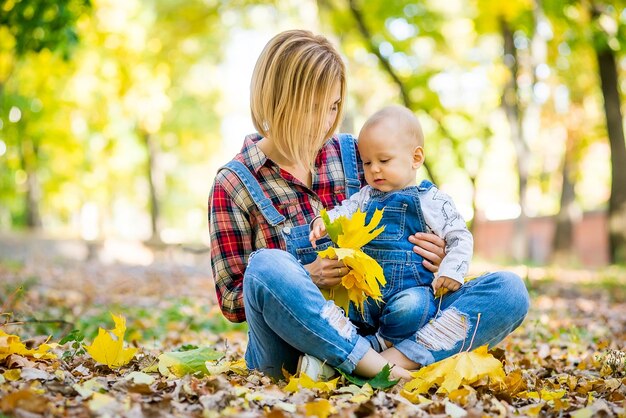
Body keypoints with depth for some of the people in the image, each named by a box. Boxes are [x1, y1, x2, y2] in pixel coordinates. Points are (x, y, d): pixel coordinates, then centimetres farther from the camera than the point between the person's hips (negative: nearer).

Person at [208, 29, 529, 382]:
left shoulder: (356, 154, 9)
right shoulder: (235, 184, -1)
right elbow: (232, 301, 0)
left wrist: (437, 260, -3)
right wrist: (304, 278, -18)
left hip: (375, 330, 4)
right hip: (294, 346, -4)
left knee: (509, 290, -13)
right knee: (266, 266, -36)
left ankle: (396, 359, -32)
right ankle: (381, 368, -30)